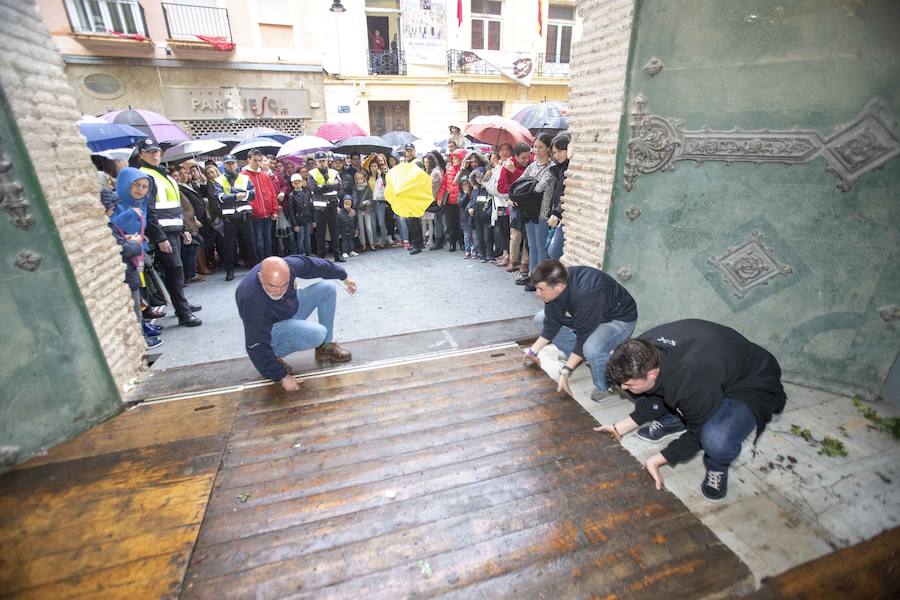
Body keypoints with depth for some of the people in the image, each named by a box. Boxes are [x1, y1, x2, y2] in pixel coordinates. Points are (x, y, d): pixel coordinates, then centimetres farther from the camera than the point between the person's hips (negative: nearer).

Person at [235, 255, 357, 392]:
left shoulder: (288, 266, -25)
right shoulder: (252, 300, -38)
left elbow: (312, 264, -4)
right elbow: (256, 346, -31)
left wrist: (344, 277, 8)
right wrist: (283, 376, -28)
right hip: (271, 330, -7)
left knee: (327, 289, -4)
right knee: (317, 334, -30)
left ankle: (326, 347, 4)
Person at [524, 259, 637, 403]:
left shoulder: (586, 294, -42)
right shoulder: (555, 282, -19)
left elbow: (584, 338, -33)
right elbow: (551, 324, -7)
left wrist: (565, 372, -30)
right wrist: (533, 351, -4)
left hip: (619, 318, -7)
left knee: (592, 349, -38)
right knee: (541, 319, 1)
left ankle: (605, 387, -6)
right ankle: (577, 356, 11)